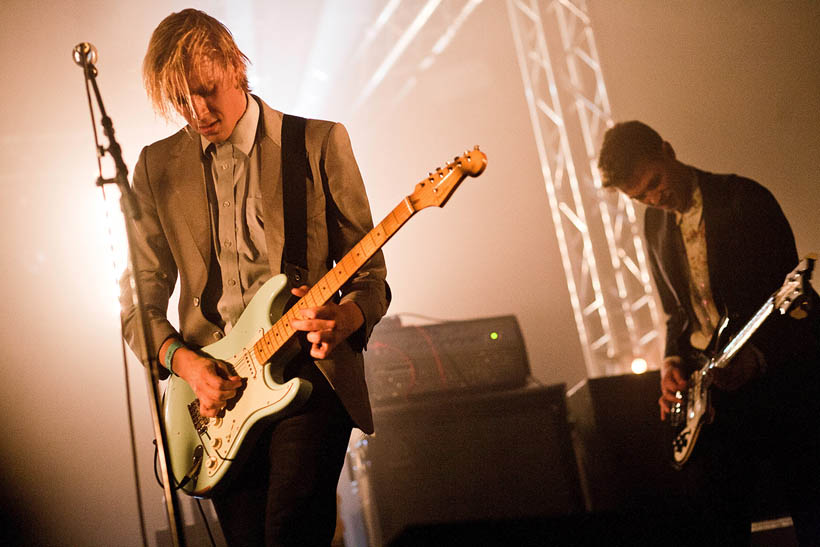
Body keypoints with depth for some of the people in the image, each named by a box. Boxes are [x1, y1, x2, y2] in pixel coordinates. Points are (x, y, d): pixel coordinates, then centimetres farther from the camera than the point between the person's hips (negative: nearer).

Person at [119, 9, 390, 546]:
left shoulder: (321, 143, 3)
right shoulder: (157, 167, 10)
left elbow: (371, 275, 5)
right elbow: (140, 303, 11)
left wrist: (344, 319, -17)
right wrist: (183, 361, -8)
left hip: (308, 367, -3)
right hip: (215, 382, 3)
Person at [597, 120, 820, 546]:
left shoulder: (745, 199, -9)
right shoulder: (656, 225, 11)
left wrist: (756, 357, -28)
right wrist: (673, 360, 0)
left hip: (783, 371, -5)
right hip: (715, 383, 5)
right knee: (707, 499, 0)